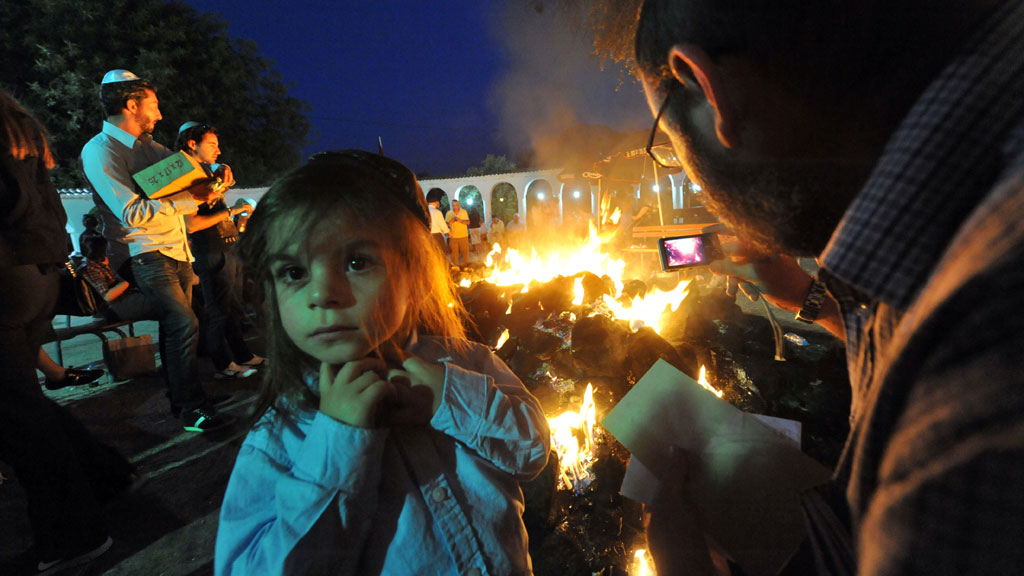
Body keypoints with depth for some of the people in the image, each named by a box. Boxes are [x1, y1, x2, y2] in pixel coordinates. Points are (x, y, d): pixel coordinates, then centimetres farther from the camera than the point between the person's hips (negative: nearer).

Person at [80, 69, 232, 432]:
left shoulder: (148, 146, 15)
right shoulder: (99, 151, -11)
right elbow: (133, 213, -21)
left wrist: (217, 171, 1)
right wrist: (190, 198, -21)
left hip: (176, 251, 8)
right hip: (144, 255, -8)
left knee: (175, 324, 12)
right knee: (183, 322, -18)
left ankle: (180, 398, 24)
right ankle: (192, 408, -9)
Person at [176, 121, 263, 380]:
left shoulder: (206, 171, 18)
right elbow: (191, 224, -20)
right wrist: (229, 211, -19)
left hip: (230, 250, 9)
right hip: (213, 254, -9)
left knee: (234, 308, 16)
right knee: (218, 310, -1)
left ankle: (242, 355, 26)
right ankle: (223, 365, 9)